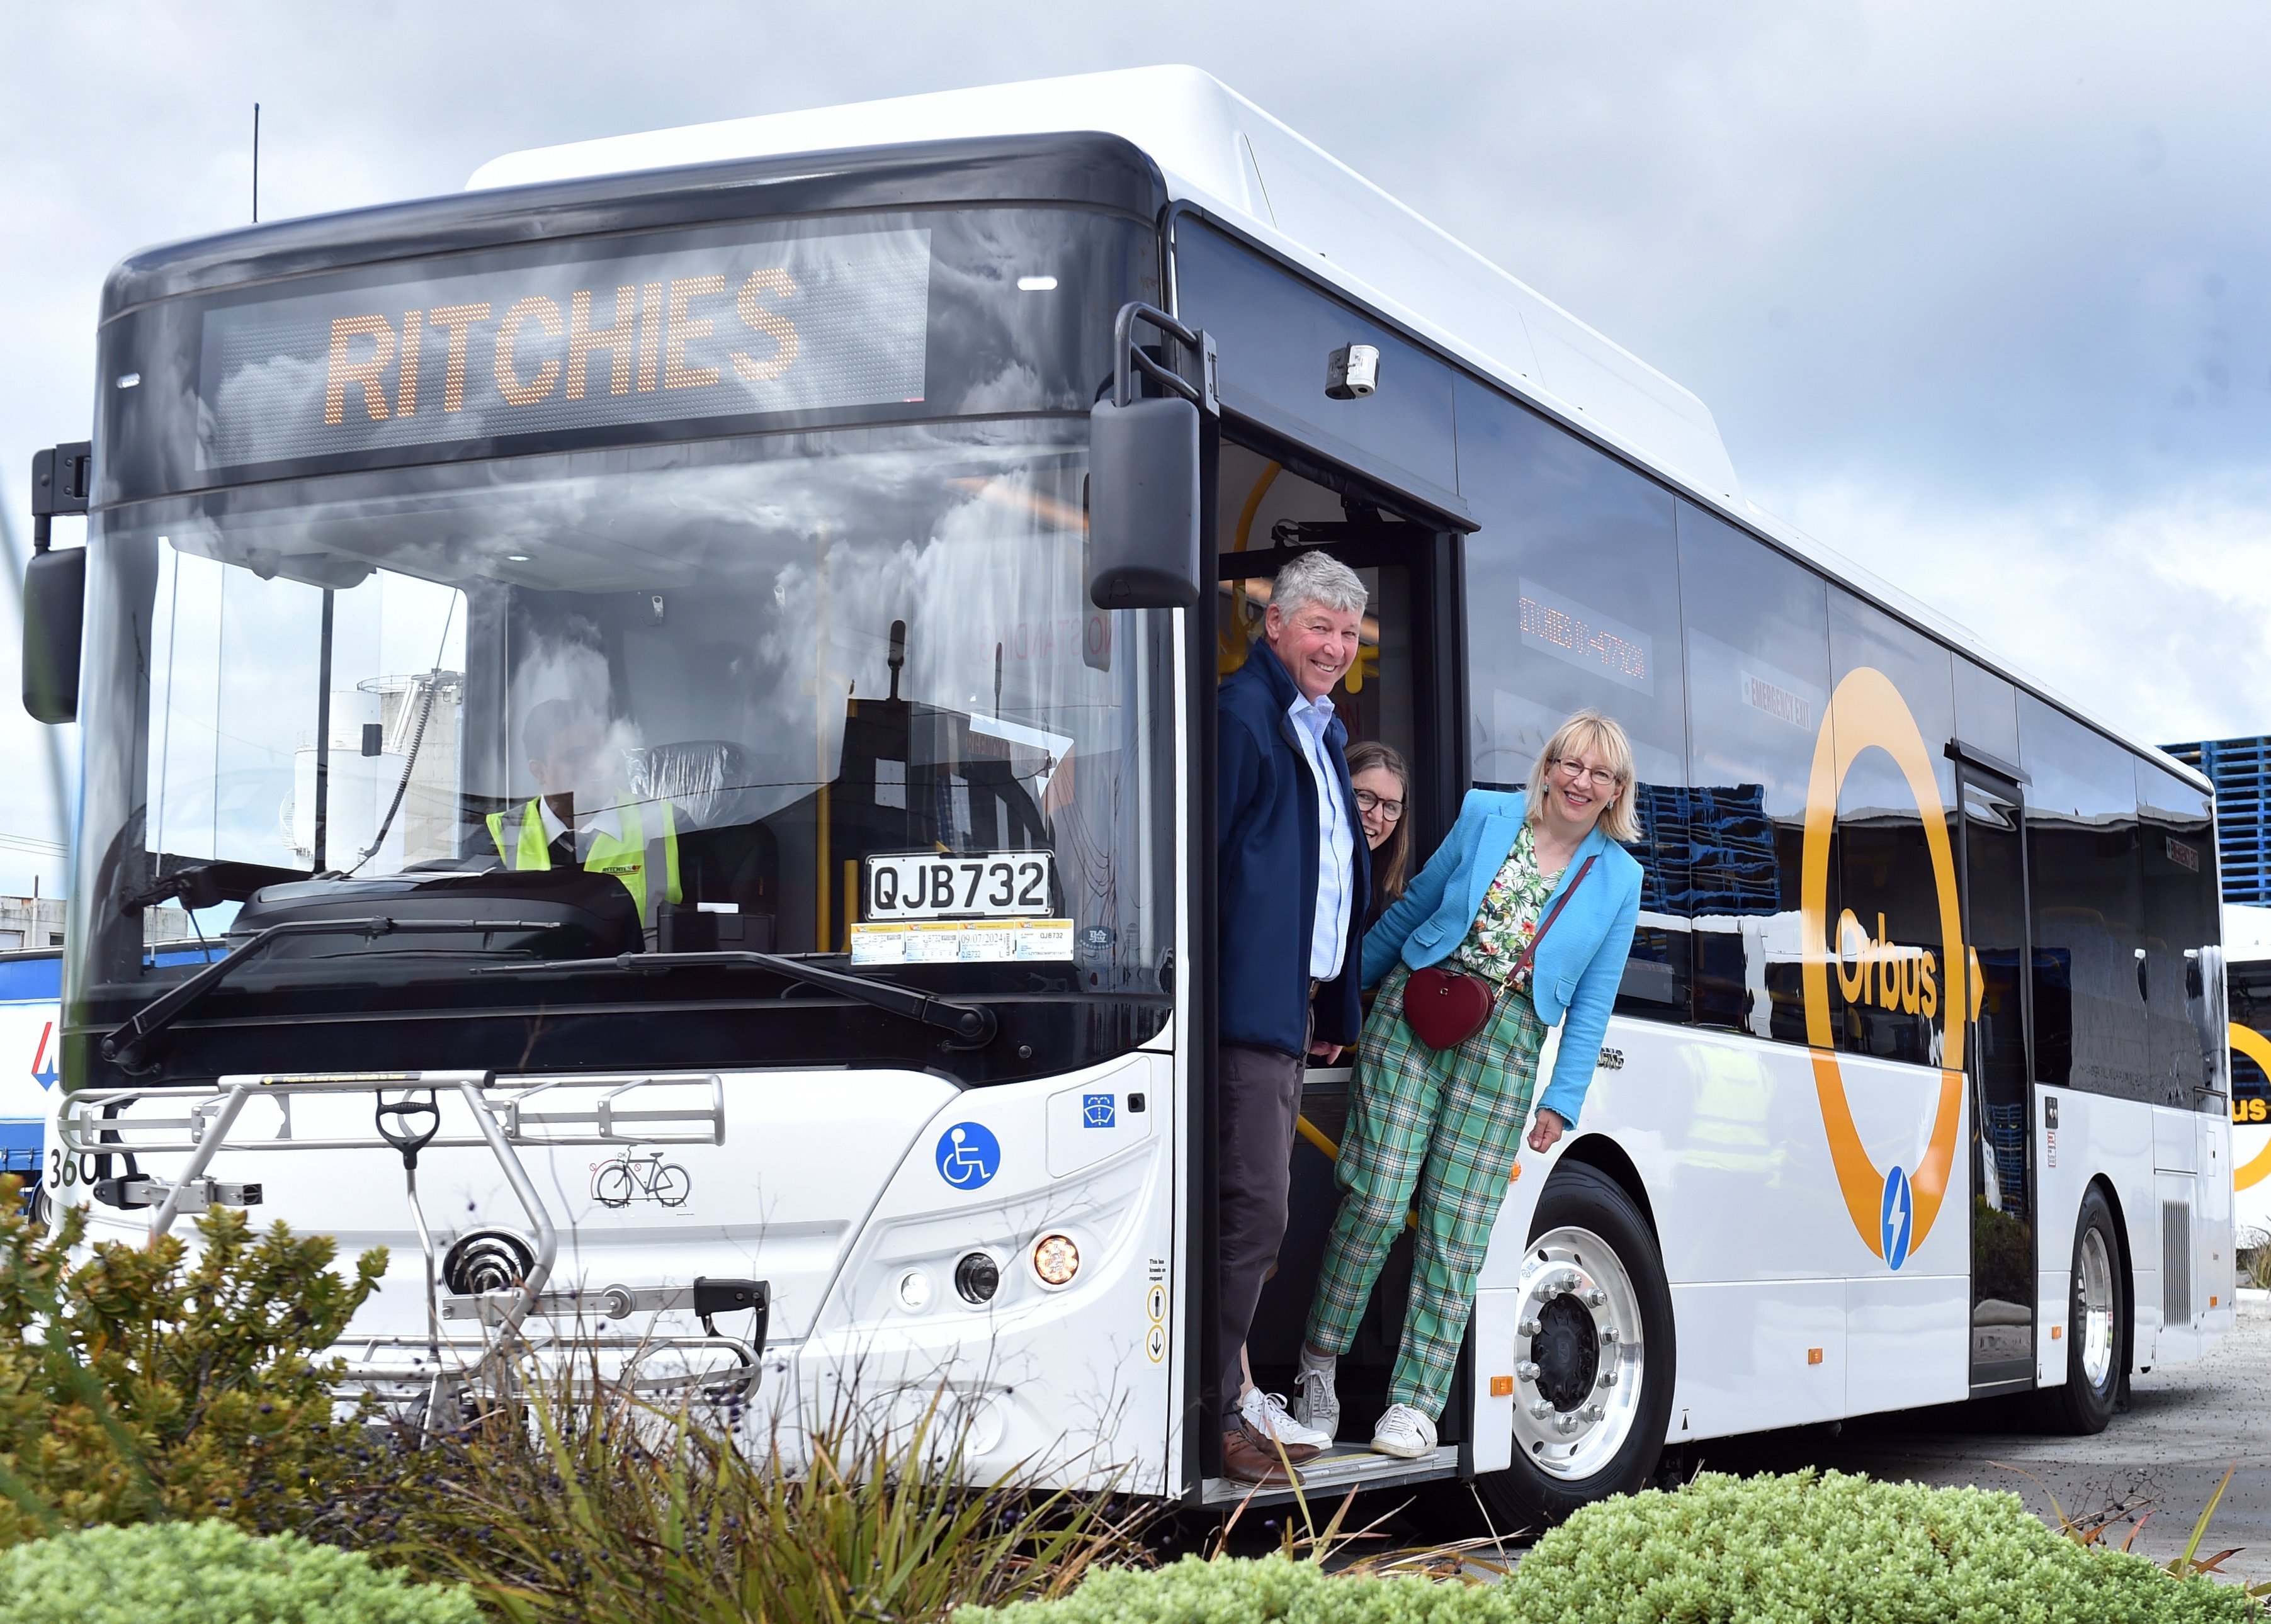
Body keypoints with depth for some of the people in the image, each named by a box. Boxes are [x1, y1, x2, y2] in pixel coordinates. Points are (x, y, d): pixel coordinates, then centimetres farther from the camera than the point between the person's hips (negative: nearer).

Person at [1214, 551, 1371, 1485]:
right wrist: (1212, 982, -20)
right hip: (1248, 1000, -9)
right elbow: (1201, 855, -15)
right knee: (1253, 1208, -11)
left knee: (1258, 1208, 12)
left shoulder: (1324, 733, 21)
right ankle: (1215, 1416, -6)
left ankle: (1234, 1393, 19)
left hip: (1295, 1006, 9)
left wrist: (1333, 1005, 21)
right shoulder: (1239, 714, -8)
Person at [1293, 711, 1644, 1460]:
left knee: (1458, 1230, -2)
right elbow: (1413, 909, 14)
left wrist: (1562, 1101, 3)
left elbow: (1592, 1003, 8)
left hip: (1506, 1048, 1)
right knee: (1376, 1200, -9)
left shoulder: (1618, 879, 8)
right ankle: (1318, 1364, 8)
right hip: (1416, 1014, -1)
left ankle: (1415, 1404, 5)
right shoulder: (1487, 816, 7)